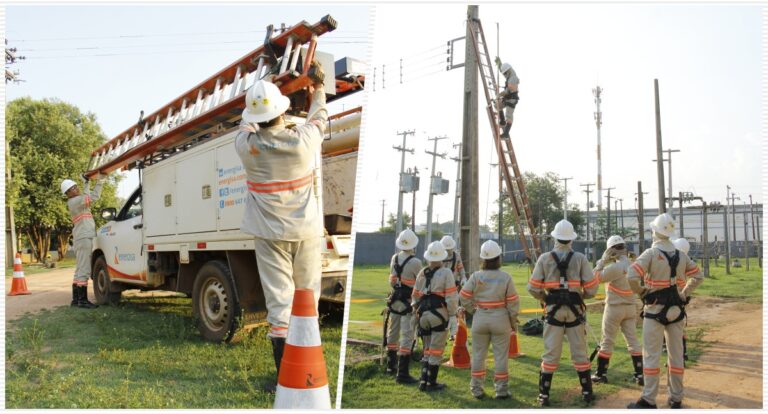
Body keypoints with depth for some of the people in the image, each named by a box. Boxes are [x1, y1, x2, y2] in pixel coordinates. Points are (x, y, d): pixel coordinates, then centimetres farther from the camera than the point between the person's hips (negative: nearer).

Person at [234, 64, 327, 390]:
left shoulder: (246, 145, -9)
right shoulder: (303, 139, -10)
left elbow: (247, 125, 16)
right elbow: (319, 118, 13)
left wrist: (255, 109, 34)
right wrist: (318, 89, 31)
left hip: (269, 233, 0)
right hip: (306, 231, 1)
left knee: (278, 301, 1)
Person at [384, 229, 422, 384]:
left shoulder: (394, 258, 1)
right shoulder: (415, 262, -19)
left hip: (395, 300, 7)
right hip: (409, 302, -7)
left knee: (393, 333, 18)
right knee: (407, 337, -3)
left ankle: (391, 365, 34)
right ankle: (402, 373, -4)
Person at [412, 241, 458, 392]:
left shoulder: (422, 273, 10)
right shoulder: (446, 273, -6)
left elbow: (415, 296, 15)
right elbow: (451, 297, -11)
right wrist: (452, 313, 3)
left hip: (423, 315, 5)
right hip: (439, 314, -5)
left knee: (427, 349, 17)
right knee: (436, 350, 5)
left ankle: (423, 381, 18)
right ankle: (431, 383, 11)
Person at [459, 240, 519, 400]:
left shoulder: (476, 276, -7)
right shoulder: (505, 277, -9)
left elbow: (463, 297, -5)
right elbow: (513, 302, -5)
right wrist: (513, 322, 8)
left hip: (480, 319, 1)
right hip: (500, 319, -1)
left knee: (478, 355, 12)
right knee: (500, 355, 9)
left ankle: (476, 388, 20)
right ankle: (501, 389, 16)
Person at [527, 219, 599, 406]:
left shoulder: (544, 259, -3)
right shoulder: (580, 258, -3)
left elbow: (533, 288, -5)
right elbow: (592, 288, -5)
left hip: (553, 311, 0)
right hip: (575, 310, 0)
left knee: (550, 354, 5)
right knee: (580, 353, 12)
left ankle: (543, 395, 7)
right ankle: (587, 392, 21)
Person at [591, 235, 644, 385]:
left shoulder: (615, 267, -21)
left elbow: (596, 277, -14)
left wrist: (603, 260, -9)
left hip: (615, 307, -6)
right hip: (631, 307, 6)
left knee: (607, 342, 4)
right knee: (633, 340, 11)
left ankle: (601, 374, 12)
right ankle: (640, 374, 11)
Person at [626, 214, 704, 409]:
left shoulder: (651, 253, -12)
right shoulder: (681, 255, 6)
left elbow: (631, 276, -24)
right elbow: (698, 276, 15)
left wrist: (641, 292, -7)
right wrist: (684, 294, 11)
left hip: (655, 310, -5)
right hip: (676, 310, 6)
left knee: (651, 355, 0)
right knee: (676, 355, 12)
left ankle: (649, 400, 3)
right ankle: (676, 398, 21)